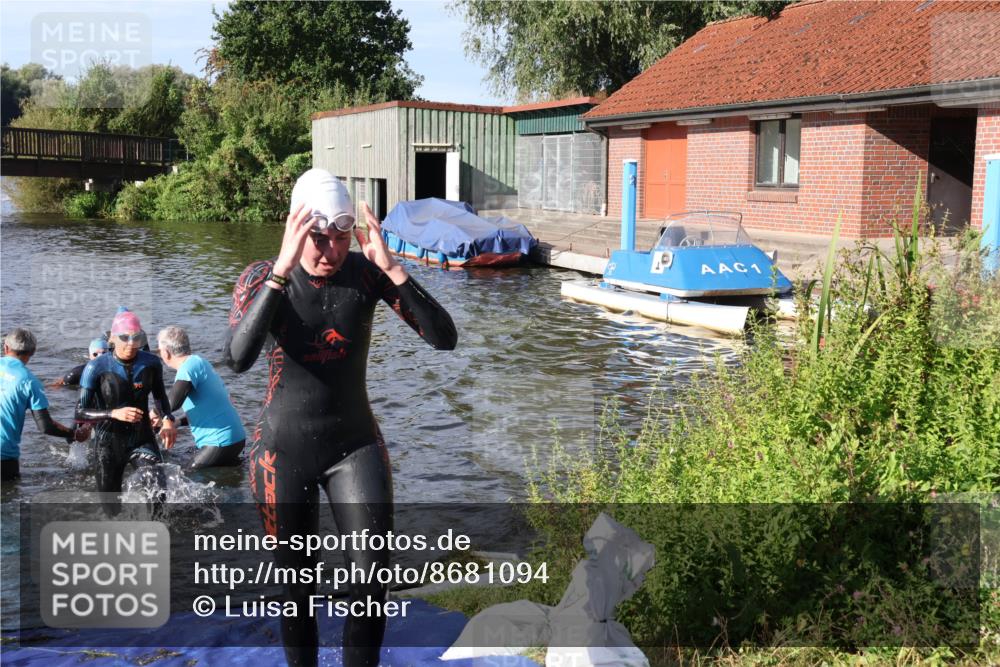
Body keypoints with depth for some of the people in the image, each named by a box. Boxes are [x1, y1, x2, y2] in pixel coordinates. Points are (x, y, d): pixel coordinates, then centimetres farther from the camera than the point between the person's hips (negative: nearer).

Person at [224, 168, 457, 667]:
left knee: (373, 580, -9)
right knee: (298, 587, 12)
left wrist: (391, 267, -29)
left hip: (356, 445, 1)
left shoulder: (367, 272, -11)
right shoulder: (261, 277, -13)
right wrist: (284, 267, -37)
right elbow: (237, 359, -32)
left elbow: (444, 338, -18)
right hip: (283, 449, -1)